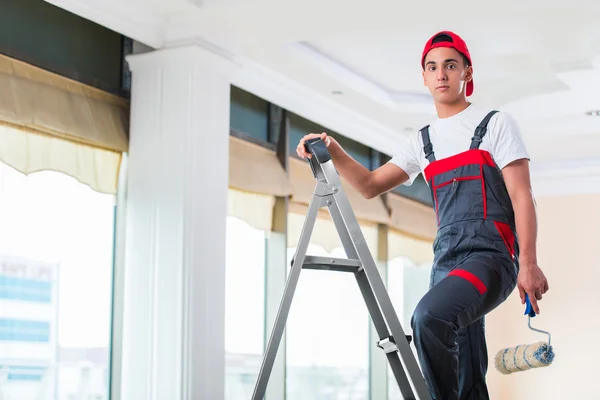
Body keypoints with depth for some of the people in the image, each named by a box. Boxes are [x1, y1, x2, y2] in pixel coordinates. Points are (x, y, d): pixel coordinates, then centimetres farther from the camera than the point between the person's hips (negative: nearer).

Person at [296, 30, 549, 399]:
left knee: (429, 316, -33)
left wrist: (529, 264, -12)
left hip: (491, 255, -5)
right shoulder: (421, 142, 19)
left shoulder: (496, 124, 5)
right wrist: (333, 150, -4)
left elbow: (522, 196, -2)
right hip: (446, 260, 5)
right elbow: (371, 185, 13)